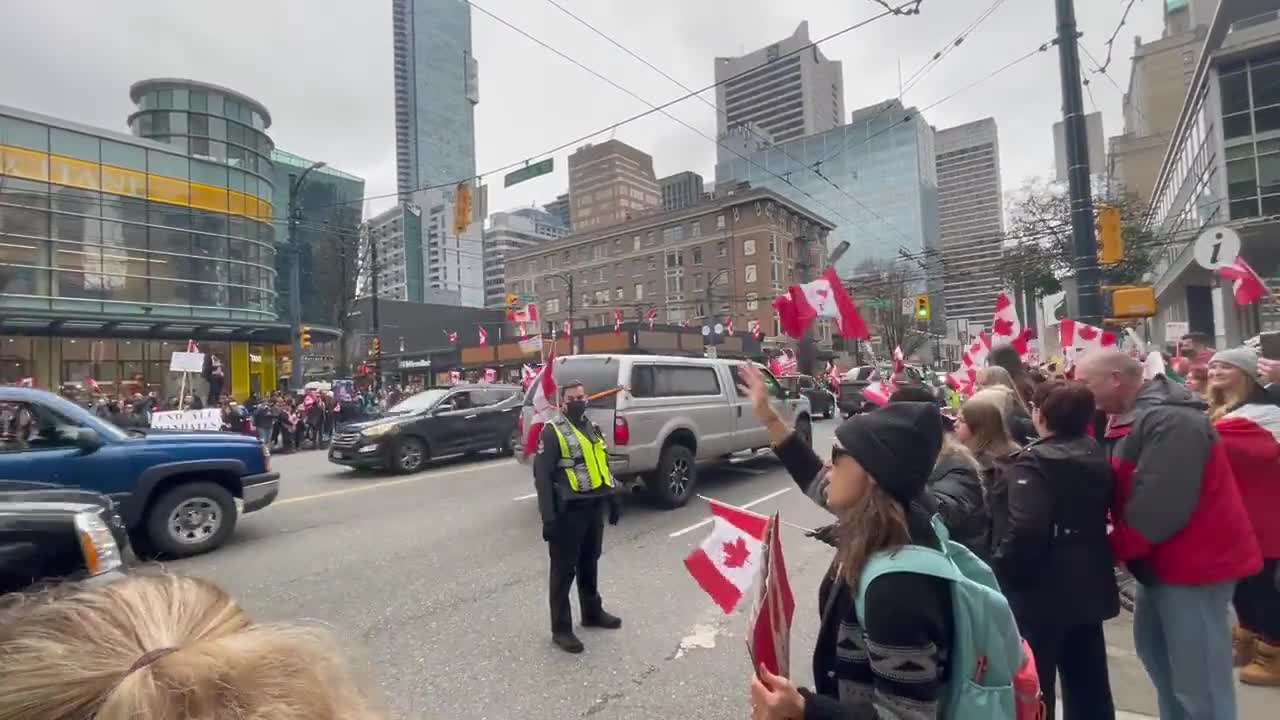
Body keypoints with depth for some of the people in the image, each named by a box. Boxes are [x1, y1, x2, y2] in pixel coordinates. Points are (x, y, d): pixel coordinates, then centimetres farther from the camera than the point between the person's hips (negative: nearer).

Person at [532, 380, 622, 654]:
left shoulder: (592, 428, 11)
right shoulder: (552, 432, -12)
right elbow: (542, 477, -15)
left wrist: (613, 498, 17)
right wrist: (548, 518, -20)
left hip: (594, 507, 7)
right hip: (568, 511, -7)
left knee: (590, 564, 21)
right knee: (564, 570, 3)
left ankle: (592, 613, 37)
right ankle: (561, 629, 14)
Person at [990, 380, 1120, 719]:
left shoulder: (1035, 461, -20)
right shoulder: (1097, 455, 5)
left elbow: (1025, 529, -29)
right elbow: (1104, 513, 16)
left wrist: (1001, 570, -17)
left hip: (1042, 589, -8)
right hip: (1089, 584, 8)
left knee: (1034, 685, 6)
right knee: (1089, 683, 20)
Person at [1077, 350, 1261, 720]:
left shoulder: (1169, 420, -22)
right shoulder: (1132, 417, 9)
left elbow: (1159, 505, -27)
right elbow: (1120, 490, 11)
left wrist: (1115, 547, -16)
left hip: (1194, 561, -10)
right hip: (1164, 560, 10)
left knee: (1198, 679, -1)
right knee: (1153, 649, 21)